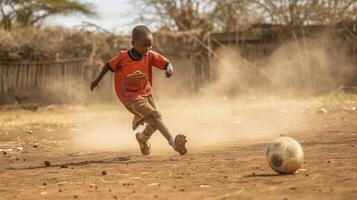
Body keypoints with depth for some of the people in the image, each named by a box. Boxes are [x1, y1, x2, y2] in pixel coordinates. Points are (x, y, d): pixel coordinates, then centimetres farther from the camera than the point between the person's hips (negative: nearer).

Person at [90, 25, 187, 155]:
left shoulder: (150, 56, -12)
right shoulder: (123, 57, -18)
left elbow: (166, 62, -19)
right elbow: (109, 65, -2)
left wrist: (169, 68, -43)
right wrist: (97, 80, 7)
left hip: (146, 93, 5)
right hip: (131, 97, -5)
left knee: (154, 123, 14)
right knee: (154, 115, -24)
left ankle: (143, 137, 48)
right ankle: (173, 142, -37)